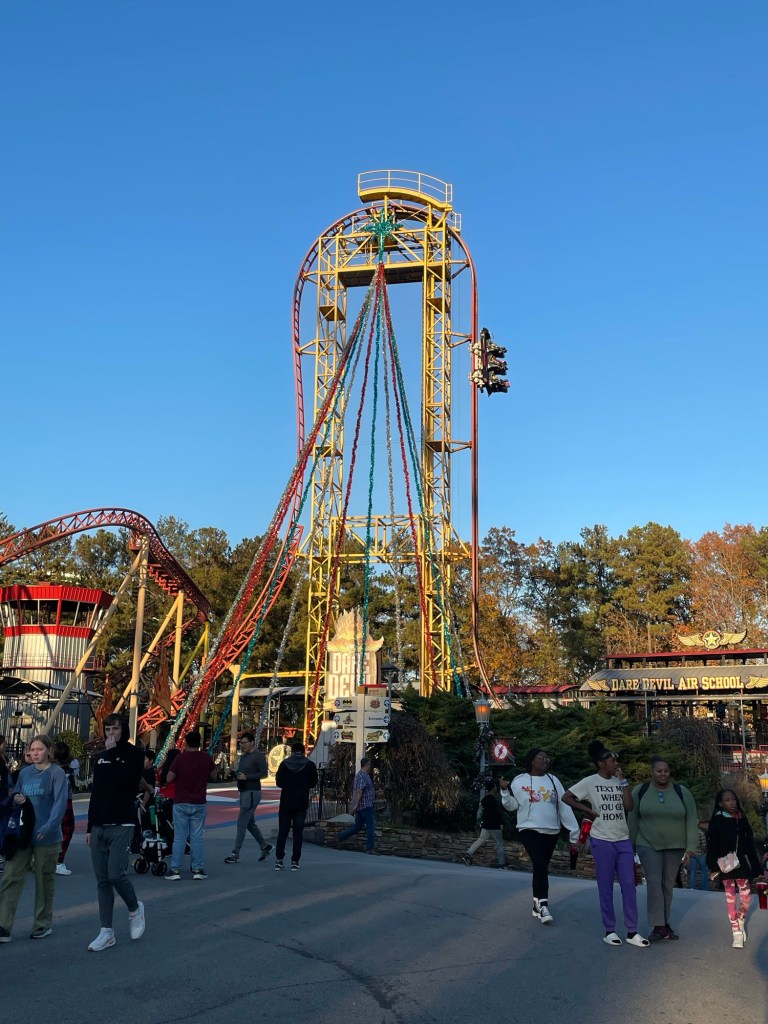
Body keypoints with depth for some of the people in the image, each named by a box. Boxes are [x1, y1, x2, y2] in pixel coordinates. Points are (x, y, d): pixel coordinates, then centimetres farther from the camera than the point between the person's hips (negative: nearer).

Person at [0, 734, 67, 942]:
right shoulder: (25, 772, 9)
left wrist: (49, 827, -30)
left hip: (46, 837, -5)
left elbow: (60, 802, -17)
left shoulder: (56, 773, -8)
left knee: (44, 881, 7)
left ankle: (43, 925, 21)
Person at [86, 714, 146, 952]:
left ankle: (135, 909, 15)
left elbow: (123, 779, -22)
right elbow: (95, 793, 17)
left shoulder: (133, 754, -4)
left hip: (121, 826, -6)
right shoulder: (101, 757, 14)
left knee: (116, 875, -13)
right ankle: (107, 932, 12)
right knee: (102, 880, 5)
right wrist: (89, 827, 16)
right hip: (99, 827, 6)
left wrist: (112, 753, -15)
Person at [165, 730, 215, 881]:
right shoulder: (206, 758, -2)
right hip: (199, 803, 2)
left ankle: (175, 870, 4)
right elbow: (212, 774, 12)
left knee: (179, 837, 4)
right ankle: (198, 869, 5)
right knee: (197, 837, 6)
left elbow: (169, 778, -7)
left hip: (181, 803, -1)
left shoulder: (180, 758, -10)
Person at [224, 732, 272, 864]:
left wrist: (246, 777, -22)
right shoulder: (243, 756, 16)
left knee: (242, 822, -10)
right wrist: (234, 773, 0)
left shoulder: (258, 756, -10)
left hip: (252, 792, -9)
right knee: (250, 822, 15)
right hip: (244, 792, 9)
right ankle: (265, 846, 29)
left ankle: (236, 853, -6)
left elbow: (264, 773, -15)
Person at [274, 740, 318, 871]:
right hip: (301, 804, 0)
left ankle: (278, 860, 5)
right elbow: (313, 783, 5)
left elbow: (278, 783, 0)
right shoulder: (310, 765, -3)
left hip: (286, 803, 0)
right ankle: (295, 861, 2)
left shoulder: (284, 764, -2)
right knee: (298, 832, 5)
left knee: (282, 831, 9)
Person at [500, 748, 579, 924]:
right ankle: (543, 906, -16)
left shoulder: (553, 780, 6)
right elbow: (511, 805, -4)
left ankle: (537, 905, 24)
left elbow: (564, 806, 3)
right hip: (530, 830, -4)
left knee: (541, 867, 12)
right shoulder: (519, 781, -5)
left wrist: (574, 830, 0)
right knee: (540, 866, -19)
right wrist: (505, 791, -22)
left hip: (551, 832, 4)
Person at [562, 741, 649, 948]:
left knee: (629, 886, 3)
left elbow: (629, 806, -2)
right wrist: (588, 810, -10)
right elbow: (566, 797, -7)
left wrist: (622, 781, -5)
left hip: (623, 840, 4)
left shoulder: (619, 782, 8)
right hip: (602, 841, -4)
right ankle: (609, 930, 13)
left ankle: (632, 932, 9)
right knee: (605, 888, 3)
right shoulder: (590, 782, -6)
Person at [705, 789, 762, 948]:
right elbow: (712, 845, -6)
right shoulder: (717, 821, -6)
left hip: (742, 864, 3)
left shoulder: (742, 819, 5)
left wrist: (755, 866, 7)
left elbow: (750, 844, 9)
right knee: (730, 897, 2)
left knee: (746, 897, 4)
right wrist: (713, 866, -10)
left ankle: (741, 921, 33)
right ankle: (736, 932, 9)